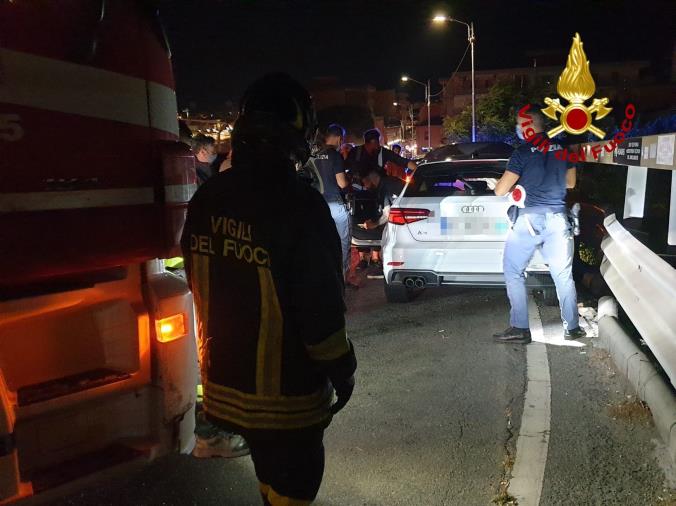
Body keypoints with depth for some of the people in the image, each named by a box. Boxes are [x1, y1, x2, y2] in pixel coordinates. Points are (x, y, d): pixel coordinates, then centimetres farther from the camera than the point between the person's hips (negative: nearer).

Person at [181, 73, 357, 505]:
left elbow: (199, 284, 9)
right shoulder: (300, 205, -23)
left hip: (224, 379, 7)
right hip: (285, 391, -6)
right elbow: (321, 306, -21)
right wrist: (342, 369, -6)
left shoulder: (207, 198, -2)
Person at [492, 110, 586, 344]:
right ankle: (572, 328, 19)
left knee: (513, 272, 6)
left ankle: (520, 329, 4)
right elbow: (570, 183, 22)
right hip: (558, 217, 5)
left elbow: (500, 190, -7)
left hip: (531, 217, -5)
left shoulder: (523, 152, -7)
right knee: (563, 275, 12)